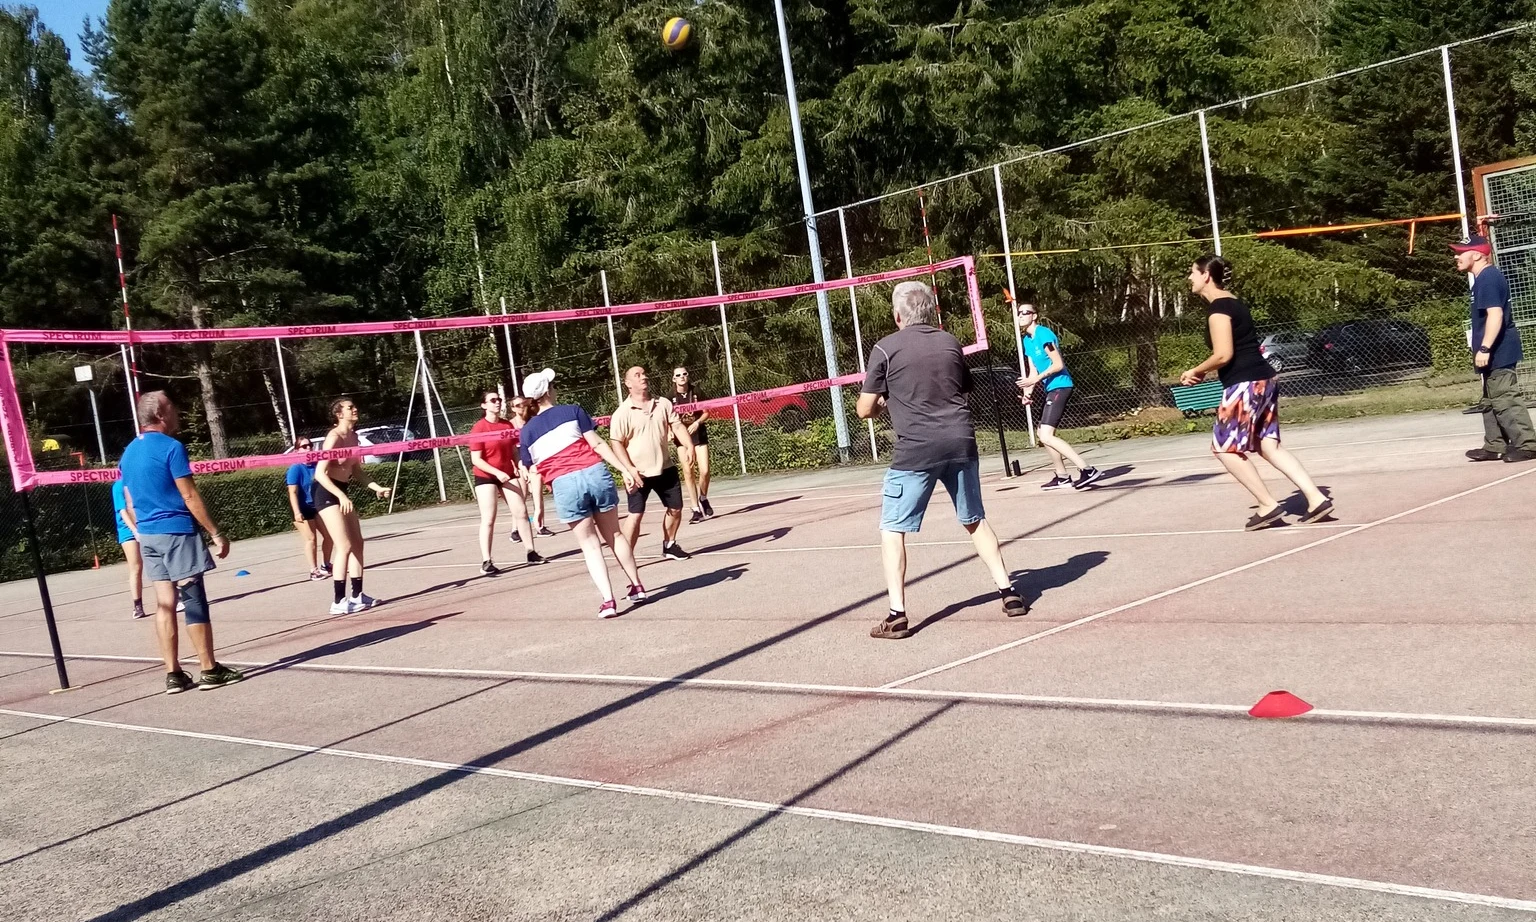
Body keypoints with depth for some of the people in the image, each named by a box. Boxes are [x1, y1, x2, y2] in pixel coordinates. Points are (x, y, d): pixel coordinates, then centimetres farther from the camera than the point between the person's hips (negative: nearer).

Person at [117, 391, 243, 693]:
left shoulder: (128, 453, 12)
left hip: (148, 535, 8)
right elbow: (190, 496, -14)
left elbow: (130, 504, 16)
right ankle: (210, 671, 2)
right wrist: (215, 533, -9)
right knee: (194, 601, -2)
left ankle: (173, 675, 8)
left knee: (165, 603, 7)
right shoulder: (171, 447, -11)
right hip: (177, 531, -7)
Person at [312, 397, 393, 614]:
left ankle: (357, 595, 19)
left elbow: (356, 471, 17)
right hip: (326, 492, -9)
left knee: (357, 543, 10)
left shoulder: (353, 436, 8)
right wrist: (341, 495, -32)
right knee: (344, 546, -12)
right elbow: (319, 473, -24)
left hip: (341, 492, 9)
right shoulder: (334, 437, -18)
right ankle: (339, 602, -9)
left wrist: (377, 488, 6)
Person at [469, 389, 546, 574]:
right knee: (488, 519, -7)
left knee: (522, 512, 5)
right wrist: (497, 472, -23)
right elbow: (475, 459, -15)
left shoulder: (508, 425, 4)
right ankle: (486, 562, -4)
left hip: (508, 474, 6)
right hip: (486, 477, -6)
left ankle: (531, 553, 15)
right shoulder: (479, 428, -13)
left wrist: (519, 468, -1)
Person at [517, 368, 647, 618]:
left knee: (590, 545, 9)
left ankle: (608, 601, -1)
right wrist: (626, 469, -3)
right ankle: (637, 587, 28)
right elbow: (597, 444, -2)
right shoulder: (572, 411, 5)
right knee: (614, 535, 17)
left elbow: (534, 473, 11)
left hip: (564, 485, 0)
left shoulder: (527, 431, 9)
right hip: (595, 473, 0)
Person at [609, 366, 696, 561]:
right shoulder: (622, 413, -10)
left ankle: (669, 545, 34)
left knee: (676, 508, 13)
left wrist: (689, 446, -16)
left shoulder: (663, 404, 4)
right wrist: (630, 469, -20)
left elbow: (677, 426, 2)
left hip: (666, 469, 5)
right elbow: (616, 443, -11)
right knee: (636, 514, -10)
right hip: (639, 474, -5)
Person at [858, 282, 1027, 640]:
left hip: (916, 450, -4)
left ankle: (897, 615, 0)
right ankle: (1009, 592, 23)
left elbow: (865, 410, 1)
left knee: (892, 529, 5)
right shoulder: (950, 343, 11)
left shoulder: (886, 348, -2)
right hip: (960, 442, 5)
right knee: (975, 520, 21)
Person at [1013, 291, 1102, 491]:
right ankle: (1062, 477, 25)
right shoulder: (1026, 340, 14)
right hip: (1051, 389, 10)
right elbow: (1033, 371, 15)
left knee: (1046, 435, -18)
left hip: (1059, 386, -10)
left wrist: (1036, 379, -24)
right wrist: (1028, 391, 0)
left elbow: (1058, 364, -17)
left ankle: (1087, 470, -20)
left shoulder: (1043, 334, -13)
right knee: (1042, 434, 15)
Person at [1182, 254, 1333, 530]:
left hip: (1246, 385, -10)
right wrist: (1205, 373, 15)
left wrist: (1196, 371, -5)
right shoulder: (1233, 303, 18)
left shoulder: (1218, 308, -13)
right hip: (1264, 381, 10)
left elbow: (1223, 355, -21)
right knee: (1269, 446, 12)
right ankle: (1316, 499, 6)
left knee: (1226, 449, 1)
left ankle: (1269, 506, 3)